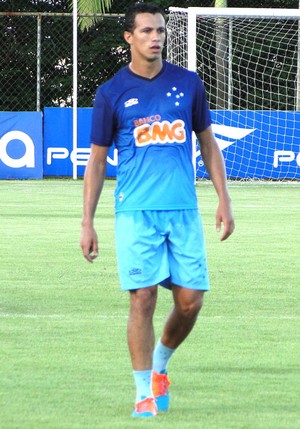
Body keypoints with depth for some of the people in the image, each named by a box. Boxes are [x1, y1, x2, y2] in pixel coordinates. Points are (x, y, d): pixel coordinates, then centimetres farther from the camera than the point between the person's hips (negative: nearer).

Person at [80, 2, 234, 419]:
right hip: (136, 212, -2)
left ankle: (160, 365, 26)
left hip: (184, 210, 2)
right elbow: (97, 161, 6)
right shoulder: (112, 93, 2)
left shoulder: (188, 83, 7)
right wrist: (87, 222, 2)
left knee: (190, 300, -1)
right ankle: (144, 393, 2)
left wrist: (224, 200, 7)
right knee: (143, 298, -7)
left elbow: (208, 144, 15)